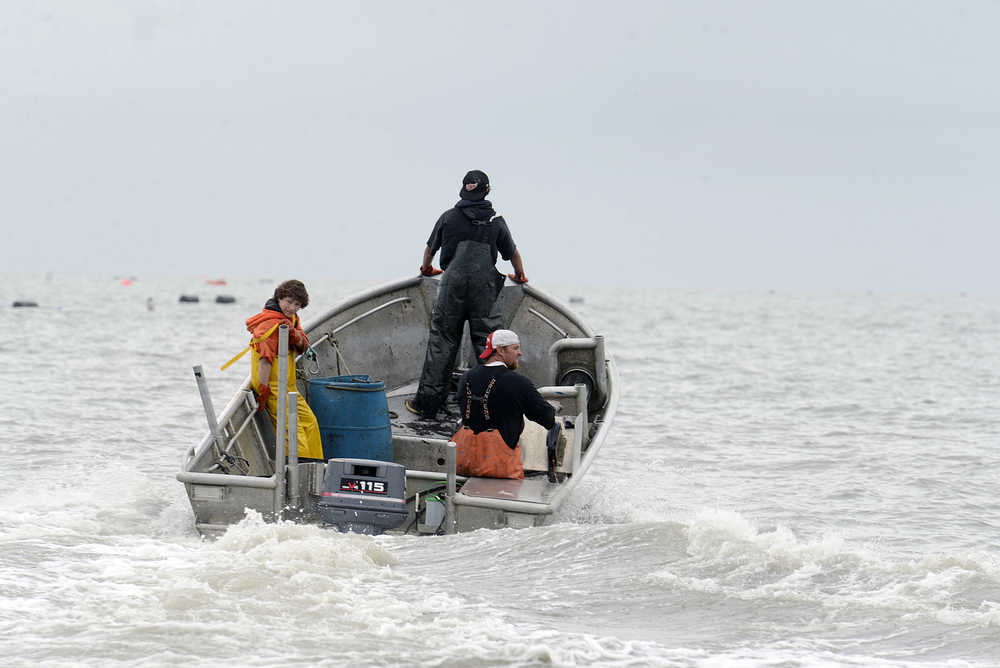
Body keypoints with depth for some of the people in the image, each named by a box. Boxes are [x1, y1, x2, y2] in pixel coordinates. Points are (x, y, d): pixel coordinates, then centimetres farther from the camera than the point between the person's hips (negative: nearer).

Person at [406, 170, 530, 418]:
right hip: (485, 286, -1)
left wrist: (426, 268, 44)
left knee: (441, 342, 5)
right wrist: (520, 275, 38)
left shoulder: (449, 217, 8)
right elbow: (513, 254, 17)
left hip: (453, 285, 1)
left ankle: (427, 402, 5)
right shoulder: (496, 221, 6)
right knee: (488, 343, 3)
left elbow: (431, 247, 22)